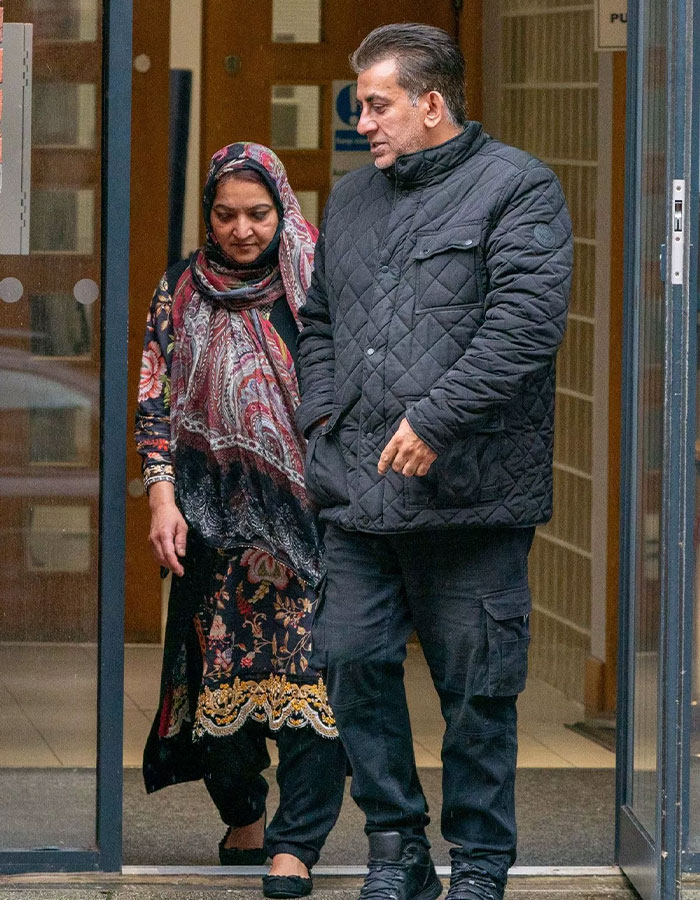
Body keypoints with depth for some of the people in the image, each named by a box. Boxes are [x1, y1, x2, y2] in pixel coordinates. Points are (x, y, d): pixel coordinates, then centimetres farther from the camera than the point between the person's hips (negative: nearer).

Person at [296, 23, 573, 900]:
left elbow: (527, 319, -14)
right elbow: (318, 318, 28)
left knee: (476, 688, 0)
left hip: (469, 496, -6)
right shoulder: (351, 198, 19)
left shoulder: (517, 187, -3)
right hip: (358, 492, 6)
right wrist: (322, 415, 10)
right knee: (352, 660, 1)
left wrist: (434, 419, -18)